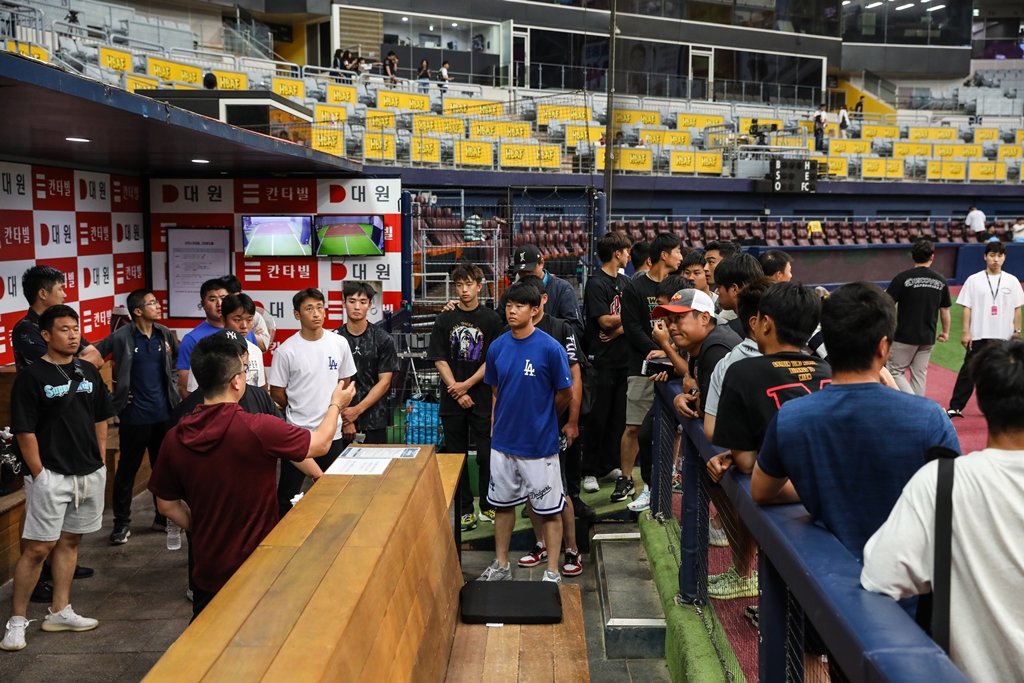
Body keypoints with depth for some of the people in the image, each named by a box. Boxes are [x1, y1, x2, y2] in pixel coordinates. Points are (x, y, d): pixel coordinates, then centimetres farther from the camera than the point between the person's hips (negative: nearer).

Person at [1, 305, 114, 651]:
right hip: (51, 475, -6)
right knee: (37, 547, -3)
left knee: (70, 541, 13)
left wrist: (100, 463, 10)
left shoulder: (88, 371, 8)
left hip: (90, 474, 6)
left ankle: (60, 611, 24)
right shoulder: (31, 376, -9)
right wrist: (39, 475, -11)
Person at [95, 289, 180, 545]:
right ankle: (122, 523, 17)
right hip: (134, 415, -4)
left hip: (164, 413, 5)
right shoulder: (121, 337, -11)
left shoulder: (165, 334, 3)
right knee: (127, 469, 6)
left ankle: (163, 517, 27)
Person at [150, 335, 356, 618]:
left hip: (208, 572, 4)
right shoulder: (258, 429, -24)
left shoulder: (175, 438, -9)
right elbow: (320, 444, -6)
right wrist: (335, 405, 12)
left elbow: (167, 505, 4)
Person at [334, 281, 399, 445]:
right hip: (340, 421, 1)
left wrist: (357, 410, -12)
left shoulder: (382, 339, -1)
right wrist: (345, 418, -9)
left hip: (374, 422, 0)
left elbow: (384, 381, -4)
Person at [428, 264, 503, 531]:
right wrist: (456, 391, -7)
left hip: (482, 397, -1)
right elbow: (440, 360, 1)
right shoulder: (444, 319, 4)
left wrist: (467, 384, -9)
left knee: (486, 454, 3)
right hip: (452, 398, 2)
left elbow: (492, 360, -3)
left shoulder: (491, 319, 0)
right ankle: (464, 509, 17)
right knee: (456, 455, 7)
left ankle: (488, 506, 18)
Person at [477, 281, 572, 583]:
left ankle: (552, 572, 19)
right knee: (503, 503, 16)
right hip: (503, 441, 5)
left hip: (540, 444, -5)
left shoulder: (550, 348, -16)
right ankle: (501, 566, 32)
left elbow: (565, 393, -6)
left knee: (549, 509, 6)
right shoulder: (497, 347, -1)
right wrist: (504, 420, 12)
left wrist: (542, 418, 7)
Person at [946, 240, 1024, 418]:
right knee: (969, 371, -1)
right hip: (979, 335, -2)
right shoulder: (974, 280, -2)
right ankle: (955, 407, 2)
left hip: (1004, 337, 2)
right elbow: (967, 308, -2)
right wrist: (966, 332, -7)